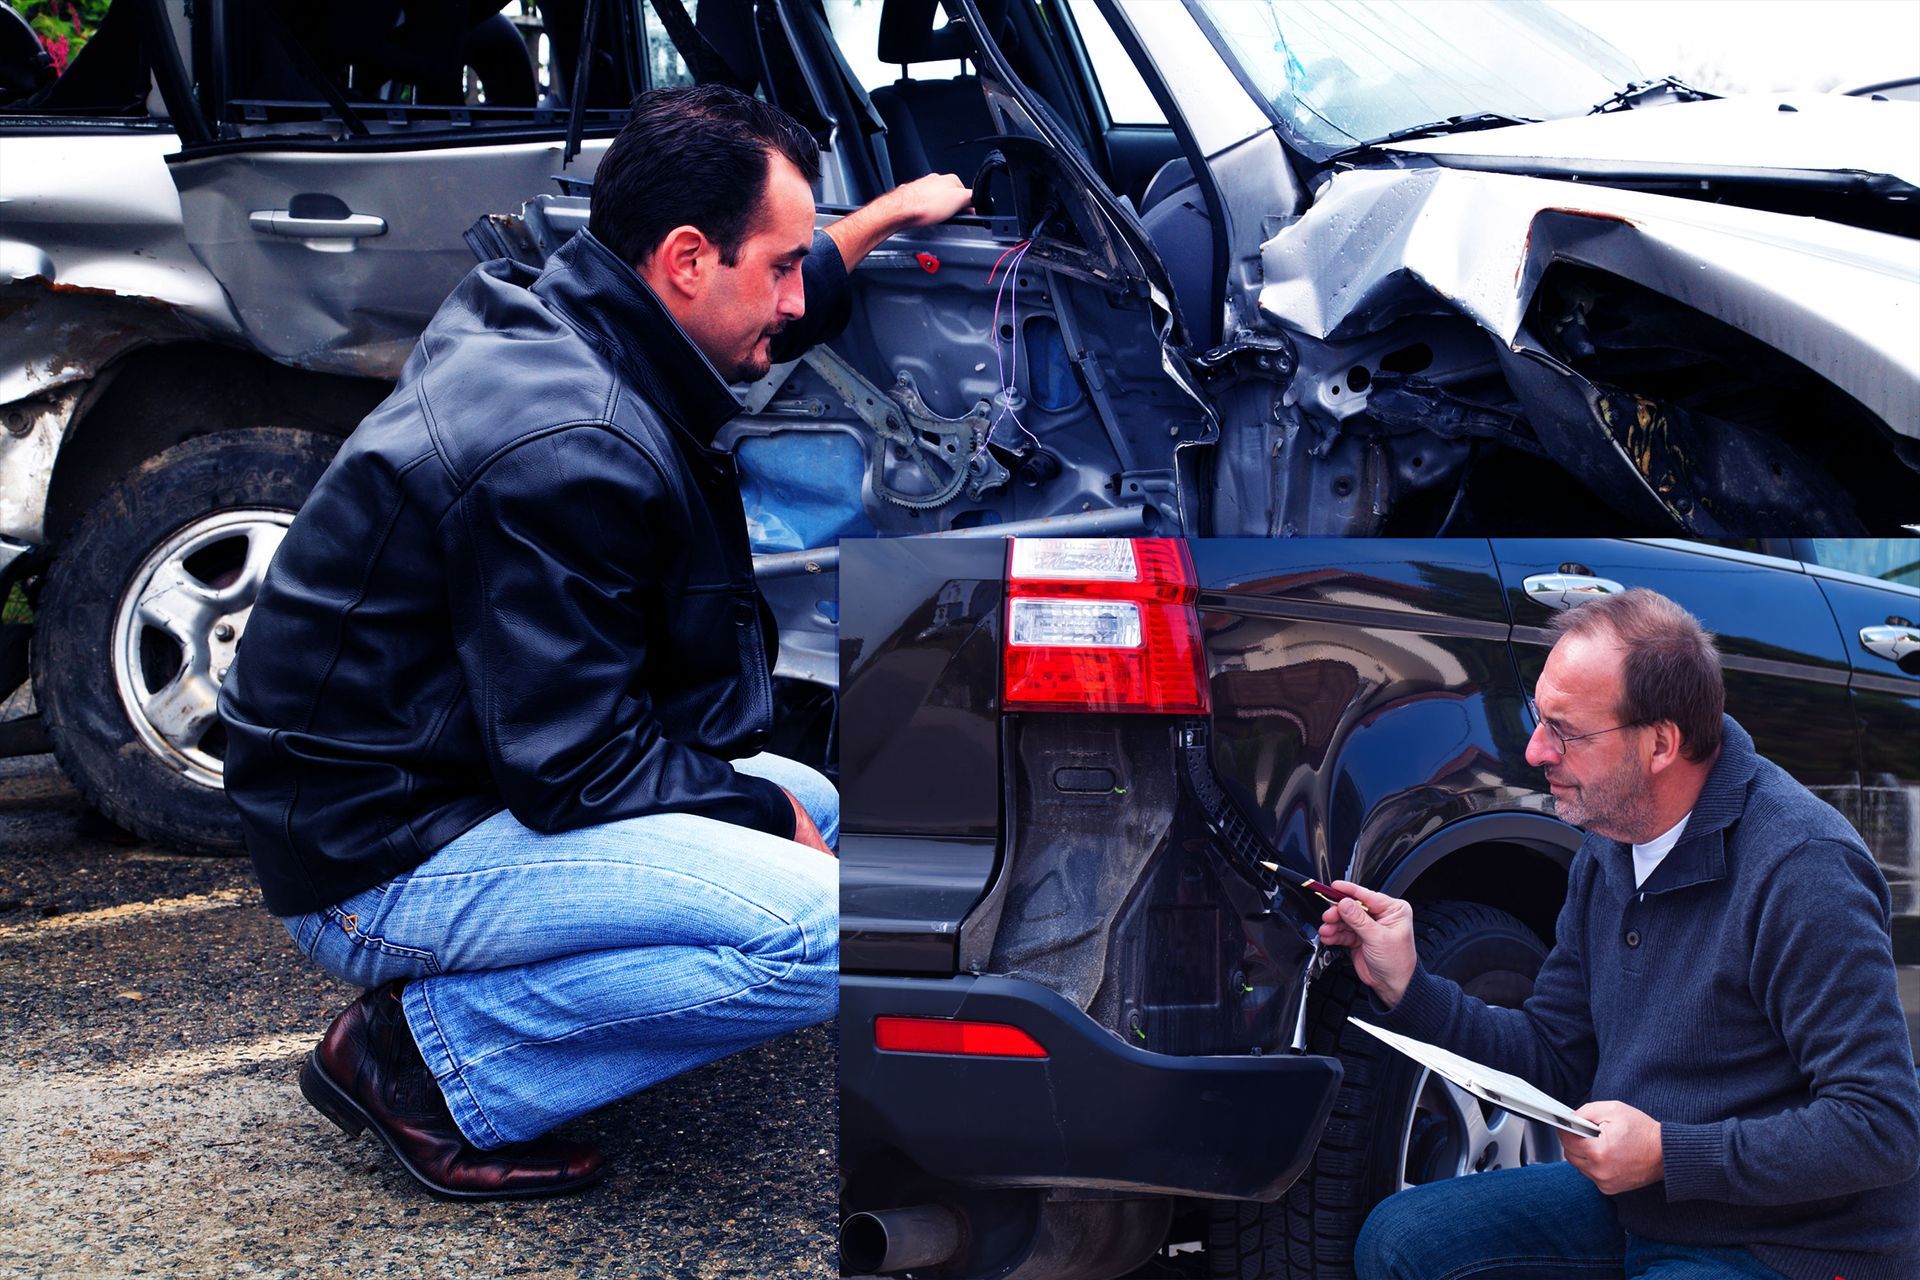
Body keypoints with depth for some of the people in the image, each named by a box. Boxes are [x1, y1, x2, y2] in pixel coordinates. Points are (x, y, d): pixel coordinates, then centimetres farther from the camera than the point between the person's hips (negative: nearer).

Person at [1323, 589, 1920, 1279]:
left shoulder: (1800, 867, -23)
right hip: (1636, 1206, 8)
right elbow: (1555, 1058, 12)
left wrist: (1666, 1154, -25)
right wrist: (1407, 988, -1)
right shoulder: (1607, 848, 5)